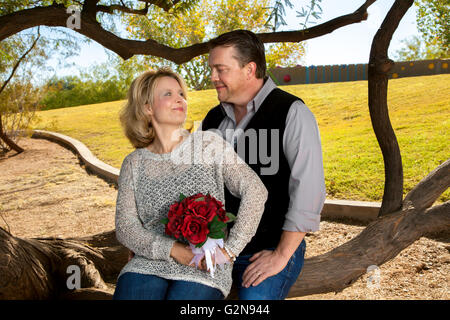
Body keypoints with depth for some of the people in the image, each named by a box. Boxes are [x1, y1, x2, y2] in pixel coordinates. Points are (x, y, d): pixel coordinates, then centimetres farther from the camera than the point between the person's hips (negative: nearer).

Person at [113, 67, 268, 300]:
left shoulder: (209, 145, 3)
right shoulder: (133, 164, 9)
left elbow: (255, 191, -4)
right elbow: (124, 226, 3)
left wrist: (229, 249, -12)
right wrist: (174, 250, -13)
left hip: (204, 272, -2)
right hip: (149, 264, 2)